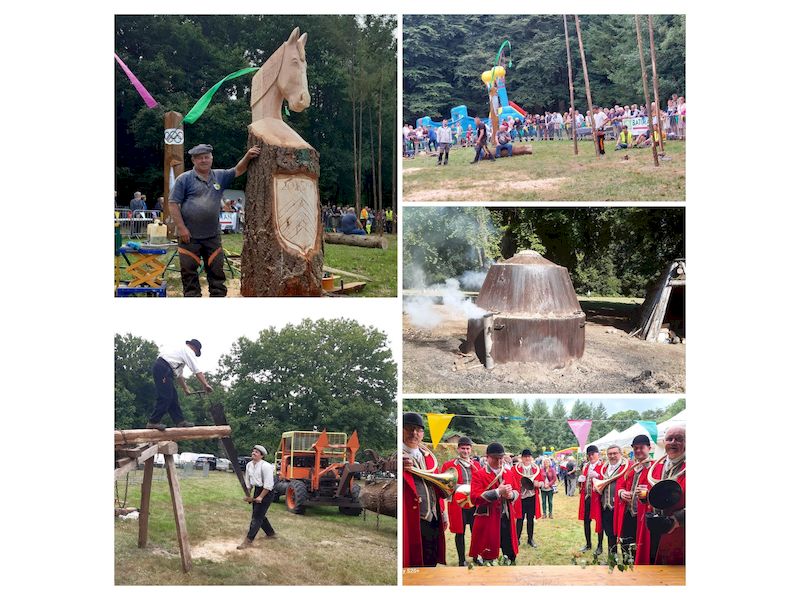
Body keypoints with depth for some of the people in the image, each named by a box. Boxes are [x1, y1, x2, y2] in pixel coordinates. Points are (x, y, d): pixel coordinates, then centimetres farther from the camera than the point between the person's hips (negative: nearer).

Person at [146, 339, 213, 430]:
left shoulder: (181, 351, 32)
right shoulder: (188, 351, 4)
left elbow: (179, 375, 37)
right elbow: (197, 370, -3)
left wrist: (186, 389, 40)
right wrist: (205, 384, -4)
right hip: (163, 368, -10)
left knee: (173, 396, 10)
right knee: (165, 397, -12)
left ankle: (180, 421, 9)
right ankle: (153, 422, -13)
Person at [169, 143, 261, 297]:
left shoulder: (220, 176, 10)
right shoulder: (184, 179, -4)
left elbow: (238, 170, 5)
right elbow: (173, 204, -6)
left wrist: (247, 156, -15)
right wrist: (181, 228, -13)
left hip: (213, 236, 4)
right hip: (189, 236, -4)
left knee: (216, 270, 8)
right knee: (189, 271, 2)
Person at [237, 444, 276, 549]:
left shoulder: (265, 466, -20)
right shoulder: (249, 465, 4)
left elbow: (268, 484, -21)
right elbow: (248, 482, 14)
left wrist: (260, 497, -19)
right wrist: (248, 495, 10)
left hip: (266, 492, -9)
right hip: (256, 490, 9)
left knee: (257, 516, -9)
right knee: (260, 515, 17)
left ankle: (248, 540, -10)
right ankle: (270, 533, 37)